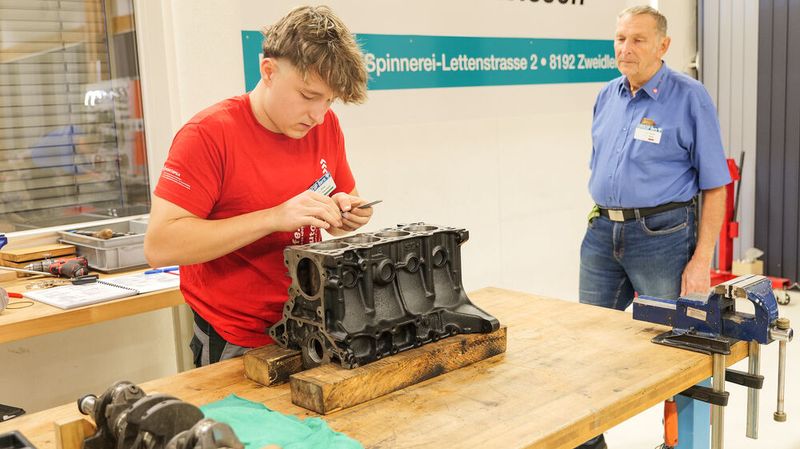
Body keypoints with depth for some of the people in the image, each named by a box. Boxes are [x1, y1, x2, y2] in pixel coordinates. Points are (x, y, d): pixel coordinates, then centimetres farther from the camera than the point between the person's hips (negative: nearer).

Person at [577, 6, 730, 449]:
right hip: (603, 233, 6)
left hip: (661, 235, -6)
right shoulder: (607, 96, 9)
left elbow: (714, 186, -9)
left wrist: (701, 261, -14)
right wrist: (601, 224, 13)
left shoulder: (690, 98, -8)